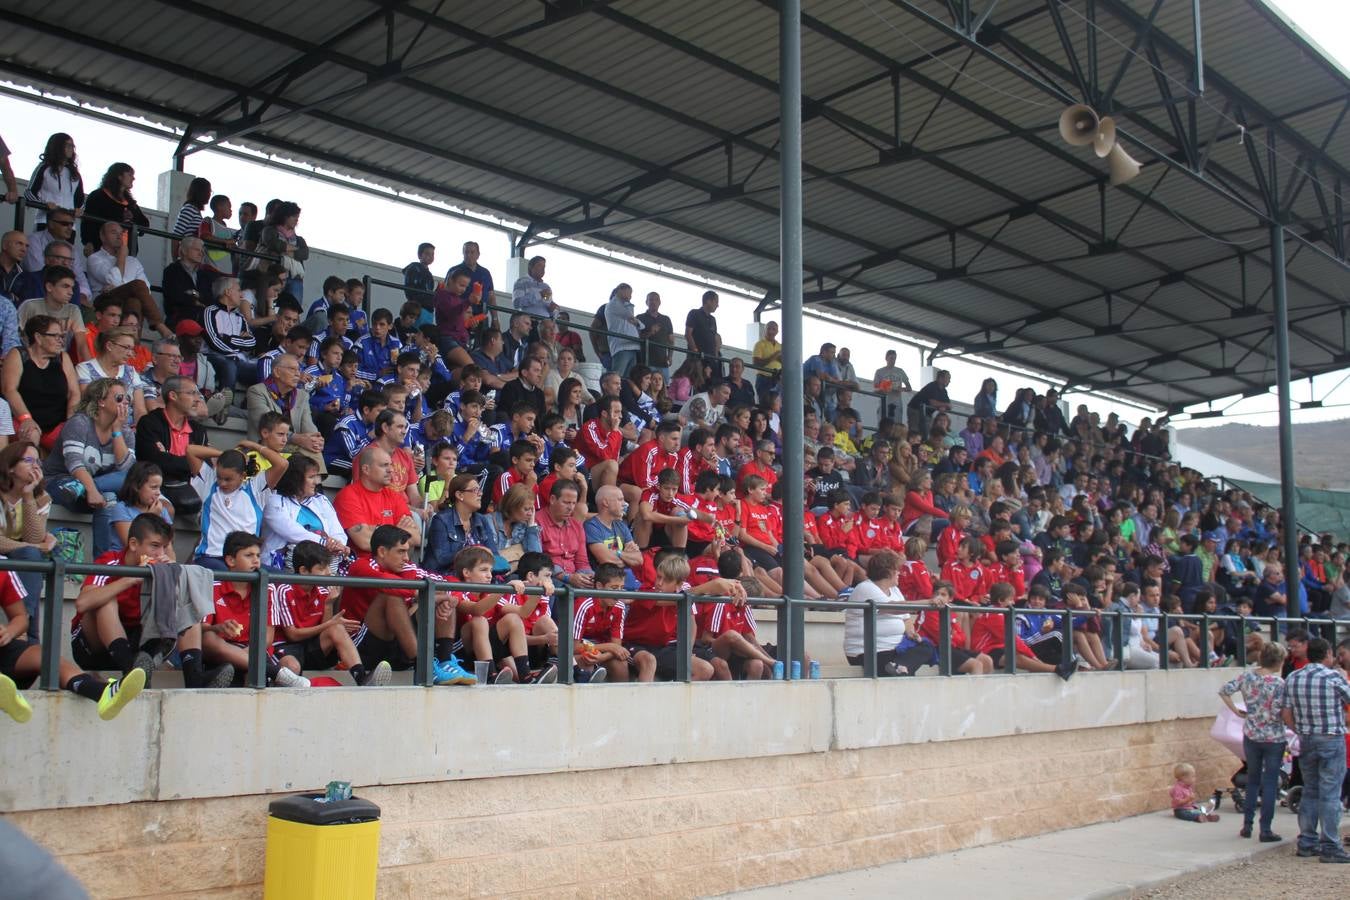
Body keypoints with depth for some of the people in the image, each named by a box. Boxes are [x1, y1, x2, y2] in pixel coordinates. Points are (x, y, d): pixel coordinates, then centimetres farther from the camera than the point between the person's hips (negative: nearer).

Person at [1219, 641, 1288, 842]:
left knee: (1252, 780, 17)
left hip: (1251, 736, 5)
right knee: (1270, 783, 3)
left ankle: (1247, 825, 18)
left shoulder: (1247, 676, -2)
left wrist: (1237, 711, 4)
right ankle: (1265, 830, 4)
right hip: (1273, 738, -4)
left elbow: (1224, 691, -4)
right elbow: (1277, 714, -19)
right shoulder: (1278, 683, -17)